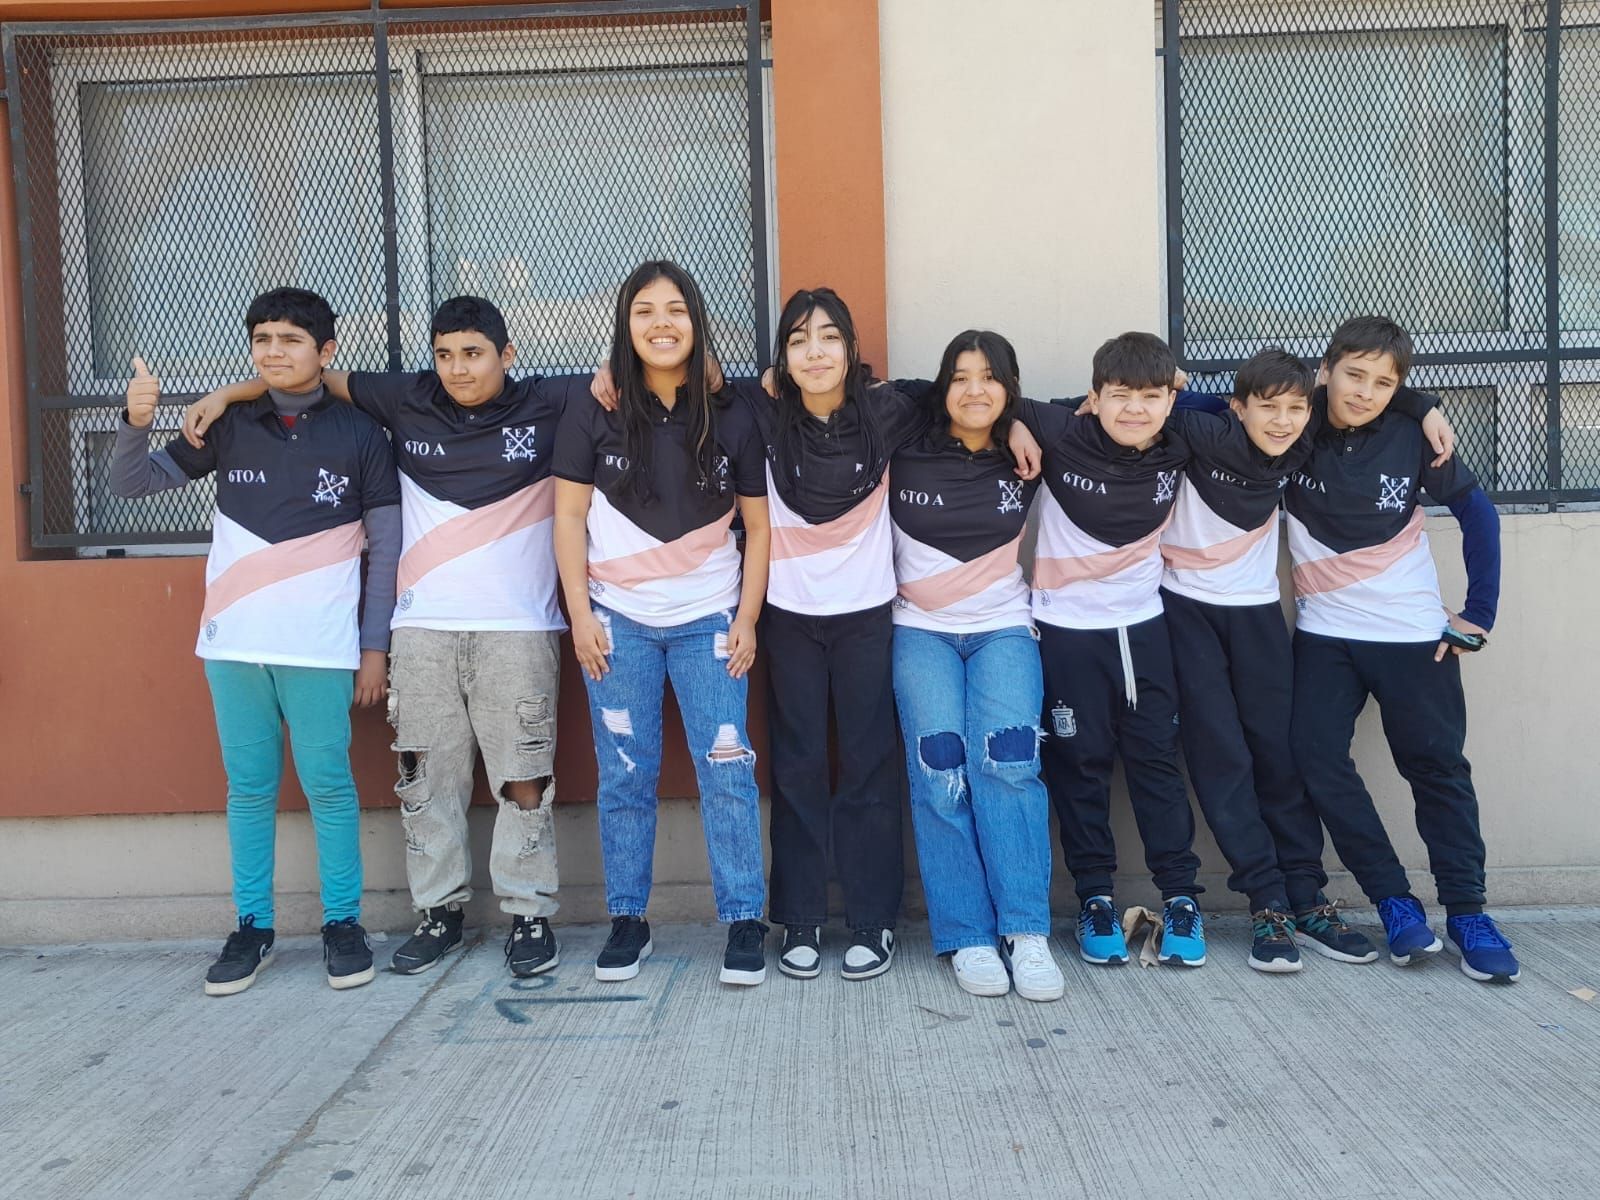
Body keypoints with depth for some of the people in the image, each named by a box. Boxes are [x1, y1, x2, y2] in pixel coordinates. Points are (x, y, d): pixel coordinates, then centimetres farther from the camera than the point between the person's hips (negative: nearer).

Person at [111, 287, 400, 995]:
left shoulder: (358, 434, 1)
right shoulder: (229, 427, 7)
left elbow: (387, 546, 2)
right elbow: (129, 483, 9)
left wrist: (375, 645, -1)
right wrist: (136, 422, -11)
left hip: (319, 648, -2)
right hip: (234, 644, 3)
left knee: (328, 785, 2)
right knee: (249, 789, 8)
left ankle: (343, 924, 13)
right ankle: (252, 929, 17)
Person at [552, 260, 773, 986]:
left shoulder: (732, 419, 2)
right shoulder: (595, 415, 1)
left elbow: (758, 527, 4)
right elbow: (568, 518, 2)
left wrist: (747, 619, -2)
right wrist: (579, 614, -5)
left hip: (708, 620, 0)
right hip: (618, 620, 0)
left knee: (727, 773, -3)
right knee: (624, 777, 6)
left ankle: (745, 922, 8)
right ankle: (627, 921, 18)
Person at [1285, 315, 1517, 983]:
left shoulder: (1411, 440, -6)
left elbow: (1478, 515, 3)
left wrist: (1480, 612, 0)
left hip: (1414, 634, -1)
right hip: (1325, 634, 1)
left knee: (1438, 766, 3)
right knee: (1317, 758, -9)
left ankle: (1467, 914, 14)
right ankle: (1394, 903, 2)